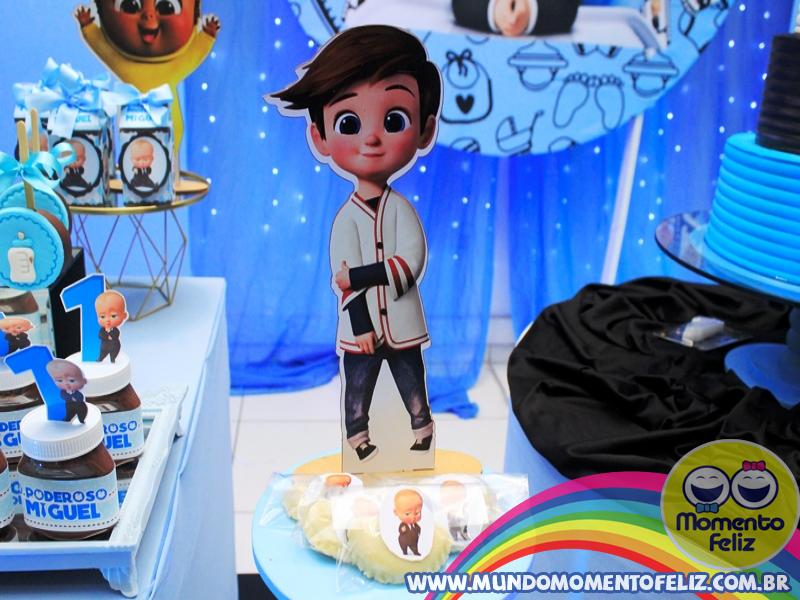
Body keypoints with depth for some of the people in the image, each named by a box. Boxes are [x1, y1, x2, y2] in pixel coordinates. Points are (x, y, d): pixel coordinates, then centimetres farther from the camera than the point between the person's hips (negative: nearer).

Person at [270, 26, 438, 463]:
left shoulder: (401, 208, -5)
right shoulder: (346, 218, -8)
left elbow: (411, 262, -17)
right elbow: (345, 282, -10)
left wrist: (357, 275, -22)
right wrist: (361, 327, -15)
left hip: (402, 326, 1)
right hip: (362, 328, 0)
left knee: (416, 397, 14)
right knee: (358, 401, 11)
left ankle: (423, 450, 28)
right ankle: (363, 457, 25)